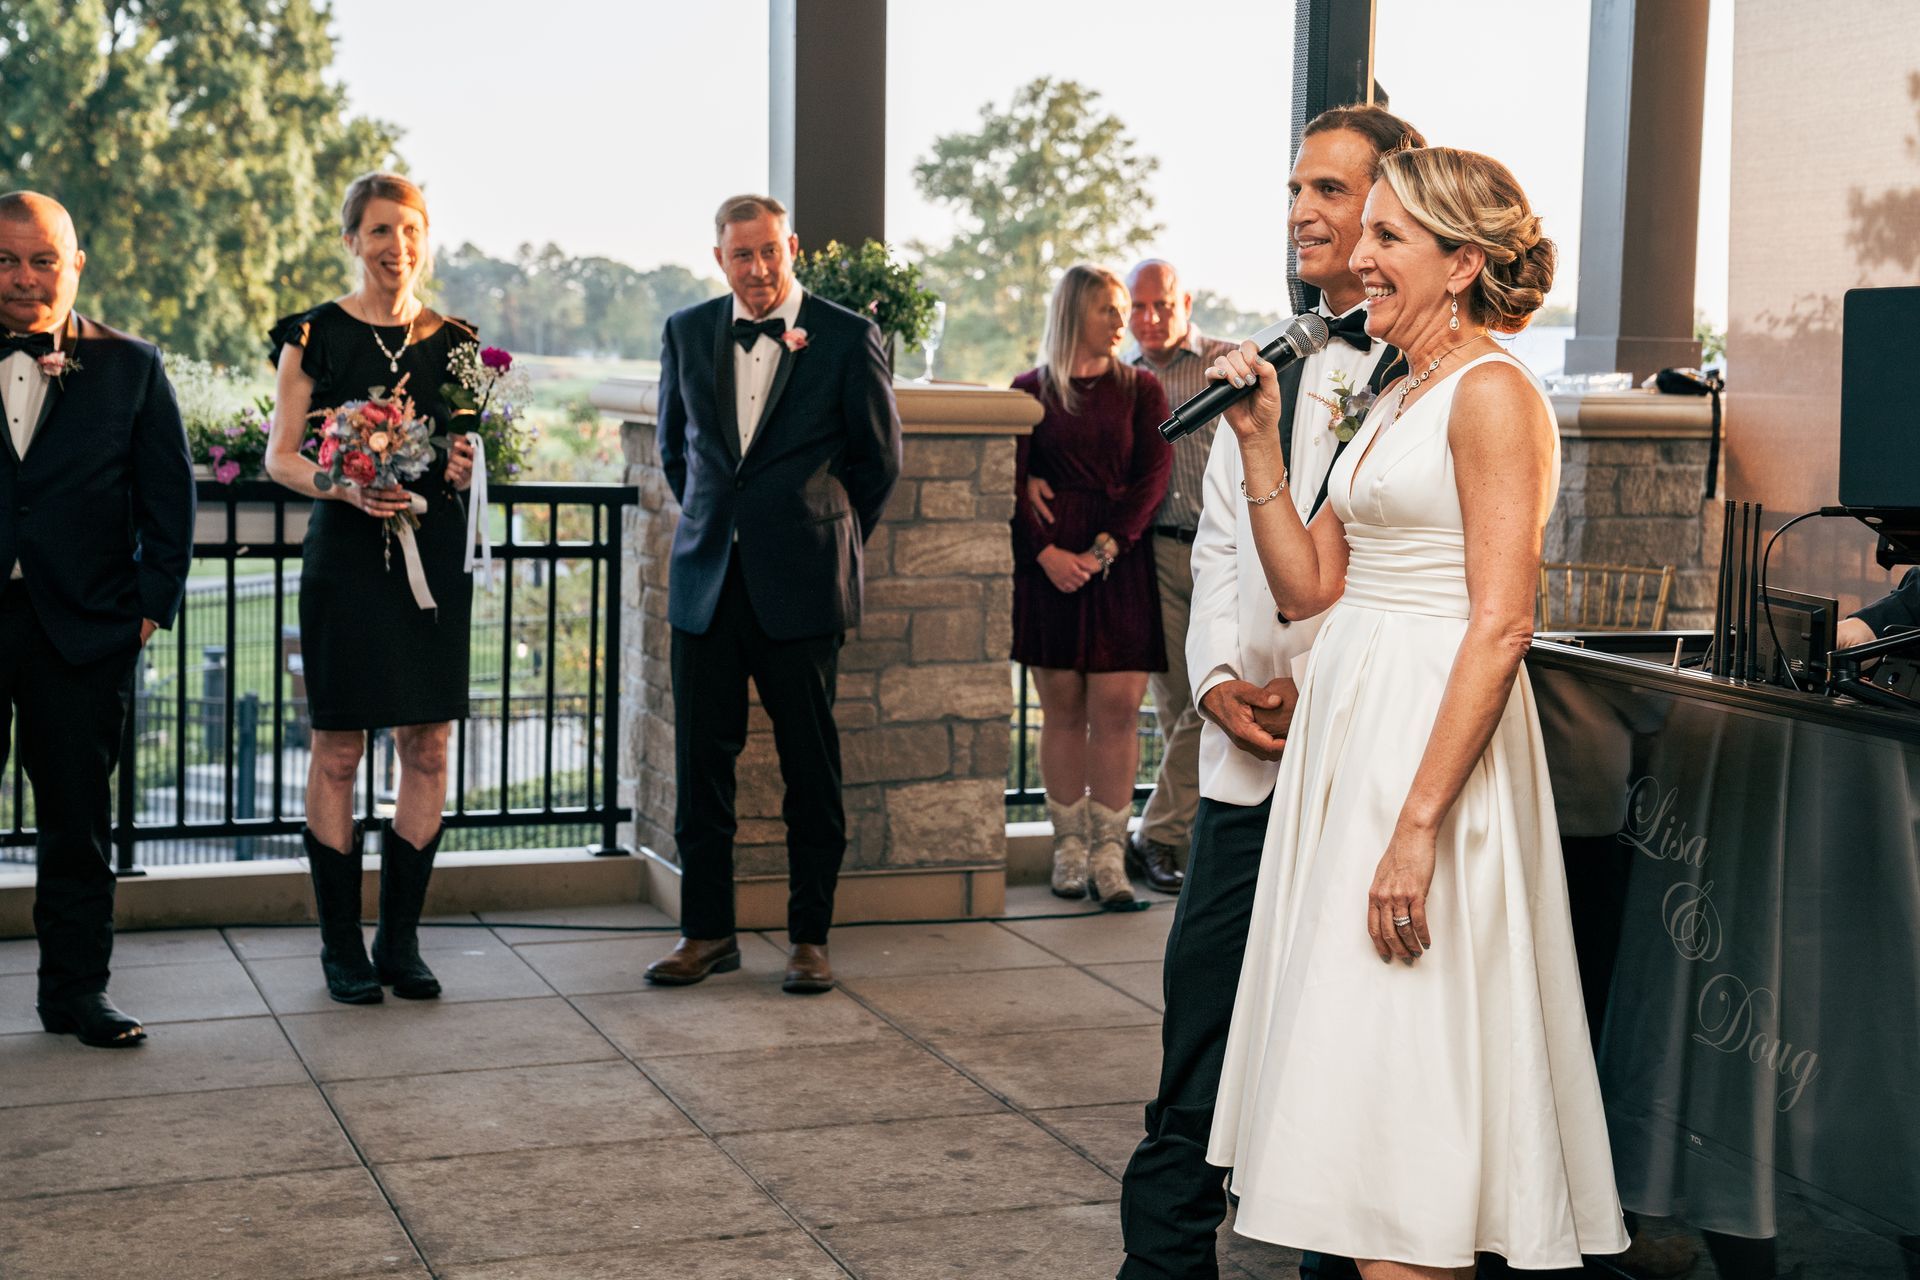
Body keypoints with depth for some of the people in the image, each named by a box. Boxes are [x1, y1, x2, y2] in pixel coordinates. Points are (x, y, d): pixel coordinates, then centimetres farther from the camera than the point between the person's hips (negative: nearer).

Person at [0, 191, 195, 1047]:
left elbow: (169, 495, 5)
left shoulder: (130, 367, 7)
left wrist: (153, 602, -2)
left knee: (77, 818, 8)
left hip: (82, 626, 0)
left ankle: (77, 990, 18)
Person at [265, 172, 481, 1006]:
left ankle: (401, 942, 14)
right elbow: (281, 457, -1)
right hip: (346, 556, -3)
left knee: (429, 750, 3)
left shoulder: (455, 342, 11)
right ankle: (342, 946, 10)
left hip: (435, 554, 3)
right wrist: (347, 487, -18)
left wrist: (471, 468, -6)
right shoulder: (315, 336, 1)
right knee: (337, 753, 0)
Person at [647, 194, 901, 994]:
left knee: (811, 765, 3)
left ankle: (809, 935, 13)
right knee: (701, 758, 5)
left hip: (800, 583, -3)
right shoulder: (687, 332, 8)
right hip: (707, 578, 3)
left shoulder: (848, 339, -2)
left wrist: (830, 542, 9)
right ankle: (707, 931, 16)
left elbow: (880, 457, 6)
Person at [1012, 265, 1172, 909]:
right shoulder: (1031, 390, 9)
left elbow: (1152, 478, 0)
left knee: (1116, 706, -5)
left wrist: (1103, 549, -11)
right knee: (1062, 707, 3)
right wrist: (1046, 551, -11)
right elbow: (1011, 480, 2)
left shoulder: (1142, 389, 9)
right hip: (1048, 561, 0)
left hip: (1122, 561, 0)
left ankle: (1109, 852, -2)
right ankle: (1069, 845, 10)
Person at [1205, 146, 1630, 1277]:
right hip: (1352, 724, 9)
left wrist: (1418, 824, -24)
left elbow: (1501, 625, -19)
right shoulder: (1400, 401, 16)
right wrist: (1260, 441, 6)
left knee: (1392, 1074, -6)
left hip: (1434, 735, -9)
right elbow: (1306, 586, 14)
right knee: (1360, 1066, 12)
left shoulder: (1492, 394, -12)